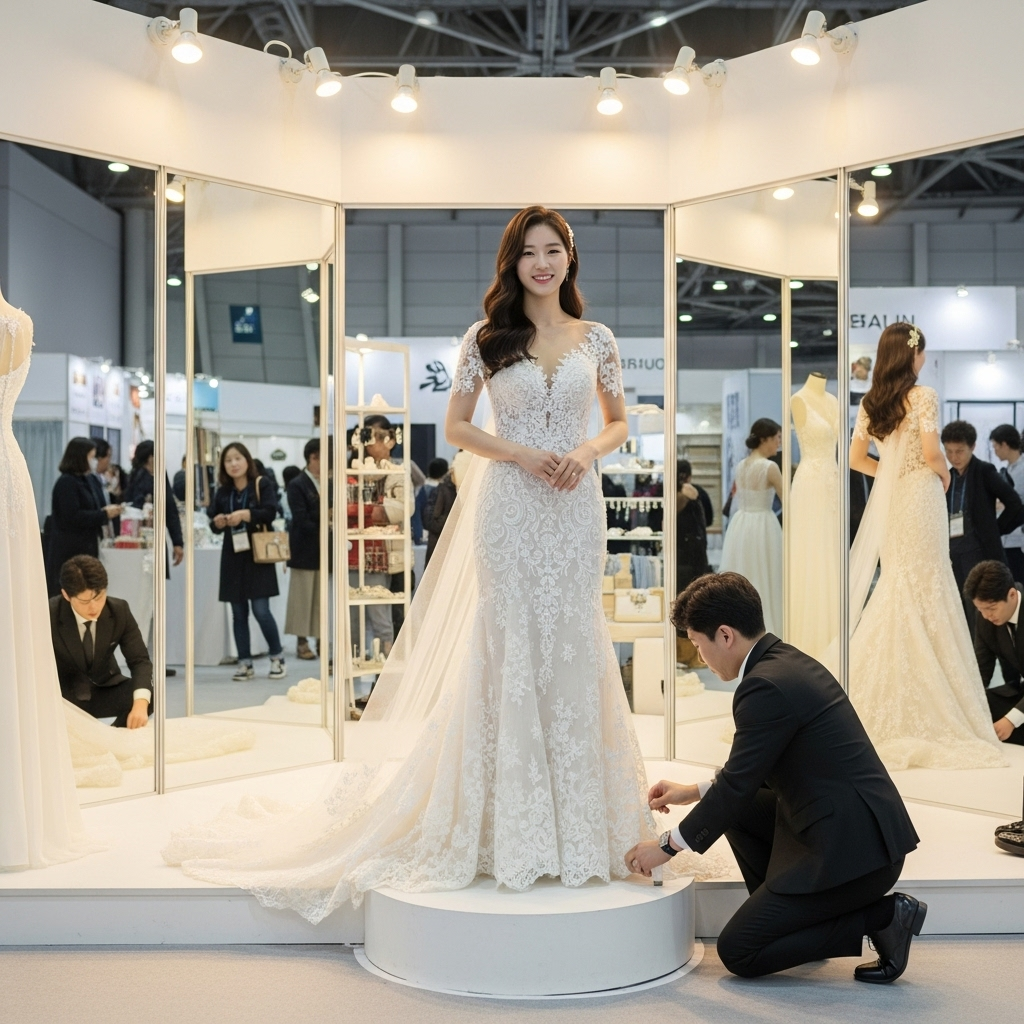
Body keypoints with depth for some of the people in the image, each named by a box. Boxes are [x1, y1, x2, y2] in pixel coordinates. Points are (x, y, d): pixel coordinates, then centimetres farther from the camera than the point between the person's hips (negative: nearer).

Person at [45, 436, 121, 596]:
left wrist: (105, 512, 2)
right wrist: (104, 515, -16)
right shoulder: (66, 482, -14)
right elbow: (72, 517, -20)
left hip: (84, 548, 9)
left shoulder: (84, 480, 14)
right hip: (69, 551, -9)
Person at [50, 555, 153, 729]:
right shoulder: (49, 616, -21)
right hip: (64, 694, -3)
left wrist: (140, 703, -34)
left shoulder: (119, 611, -13)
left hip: (104, 691, 3)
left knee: (150, 695, -24)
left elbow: (140, 660, -14)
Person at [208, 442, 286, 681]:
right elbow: (214, 524, 11)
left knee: (261, 610, -8)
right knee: (238, 613, 6)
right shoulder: (222, 492, 9)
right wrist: (218, 523, -11)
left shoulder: (261, 486, -3)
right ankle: (245, 663, 13)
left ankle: (278, 658, 9)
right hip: (233, 556, 4)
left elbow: (270, 512, -15)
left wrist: (245, 514, -27)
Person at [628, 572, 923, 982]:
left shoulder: (767, 686, -20)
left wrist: (667, 846, -2)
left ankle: (879, 915, -2)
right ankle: (784, 916, 20)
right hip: (862, 826, 10)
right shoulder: (786, 660, 10)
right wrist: (695, 791, 24)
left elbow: (736, 786, -14)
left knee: (738, 952, -2)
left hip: (853, 849, -10)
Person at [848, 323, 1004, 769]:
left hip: (887, 498, 6)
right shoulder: (923, 396, -10)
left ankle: (883, 703, 14)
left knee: (896, 588, 14)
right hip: (920, 497, -6)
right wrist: (944, 473, 1)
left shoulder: (871, 402, 8)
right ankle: (923, 709, 2)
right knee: (925, 590, -1)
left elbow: (857, 458, 8)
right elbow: (931, 452, -18)